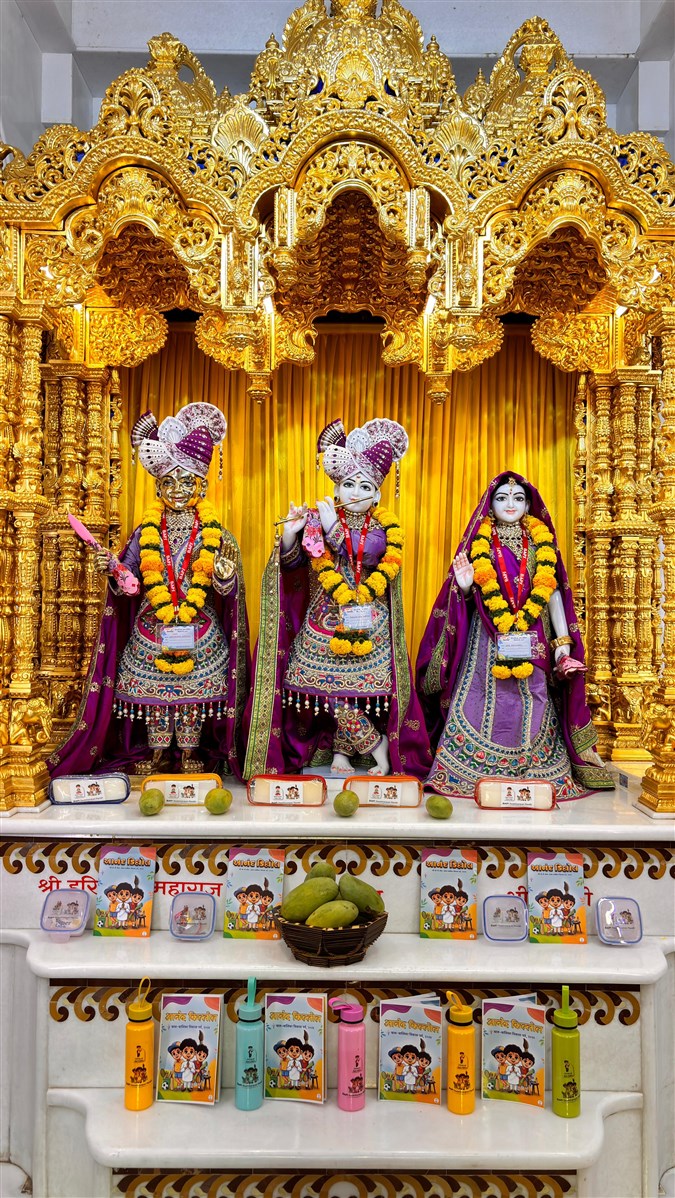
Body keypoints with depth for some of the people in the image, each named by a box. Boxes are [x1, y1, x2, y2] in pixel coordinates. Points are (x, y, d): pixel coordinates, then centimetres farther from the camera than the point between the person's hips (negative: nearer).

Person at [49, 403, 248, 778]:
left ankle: (189, 753, 23)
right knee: (153, 692, 7)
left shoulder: (213, 534, -2)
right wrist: (112, 569, -18)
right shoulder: (146, 532, 2)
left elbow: (227, 590, -6)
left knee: (196, 695, 5)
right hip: (151, 631, 1)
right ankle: (155, 753, 25)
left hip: (200, 635, -1)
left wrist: (225, 577, -27)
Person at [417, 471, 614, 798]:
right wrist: (464, 587, -18)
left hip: (533, 639, 1)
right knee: (485, 702, -5)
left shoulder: (541, 542, 9)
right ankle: (471, 770, 3)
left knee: (532, 704, 0)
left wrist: (563, 645, -4)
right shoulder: (479, 542, 6)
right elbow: (468, 596, 7)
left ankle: (539, 771, 10)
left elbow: (553, 594, 5)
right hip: (487, 637, -1)